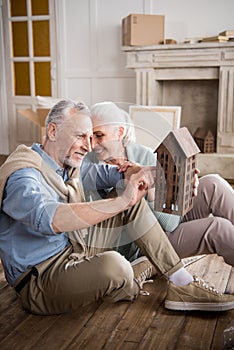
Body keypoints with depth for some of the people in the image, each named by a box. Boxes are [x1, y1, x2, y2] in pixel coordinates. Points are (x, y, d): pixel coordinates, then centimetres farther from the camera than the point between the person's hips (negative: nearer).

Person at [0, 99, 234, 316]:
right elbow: (47, 217, -41)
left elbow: (109, 173, 10)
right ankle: (131, 285, 1)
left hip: (75, 254, 9)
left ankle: (182, 284, 0)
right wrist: (121, 201, -45)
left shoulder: (69, 164, 6)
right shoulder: (21, 176, -21)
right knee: (112, 264, -39)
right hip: (40, 283, -9)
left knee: (133, 202, 0)